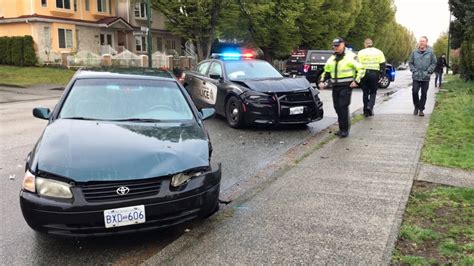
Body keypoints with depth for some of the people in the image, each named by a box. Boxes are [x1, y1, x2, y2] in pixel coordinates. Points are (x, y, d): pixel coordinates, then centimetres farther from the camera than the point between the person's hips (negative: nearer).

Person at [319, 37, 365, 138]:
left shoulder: (350, 57, -4)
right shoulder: (331, 59, 15)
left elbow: (360, 69, -4)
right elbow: (326, 72, 24)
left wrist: (356, 81, -12)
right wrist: (322, 81, 9)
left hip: (346, 87, -7)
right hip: (335, 87, 7)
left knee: (343, 107, -12)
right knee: (337, 108, 8)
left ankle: (344, 129, -6)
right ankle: (342, 128, 20)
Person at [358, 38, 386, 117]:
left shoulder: (361, 52, 2)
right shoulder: (379, 52, 6)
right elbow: (383, 65, 3)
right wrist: (381, 75, 6)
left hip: (364, 74, 0)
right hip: (374, 74, 0)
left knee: (365, 93, 10)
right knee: (373, 92, 11)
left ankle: (366, 111, 13)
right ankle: (370, 106, -13)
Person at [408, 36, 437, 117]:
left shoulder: (430, 52, -1)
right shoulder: (414, 52, 2)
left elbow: (434, 63, 4)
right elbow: (410, 62, 10)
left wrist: (428, 71, -7)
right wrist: (413, 70, -3)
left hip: (426, 77, 0)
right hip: (416, 77, 0)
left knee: (424, 94, 3)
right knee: (414, 92, -8)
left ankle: (421, 109, 14)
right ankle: (416, 107, 14)